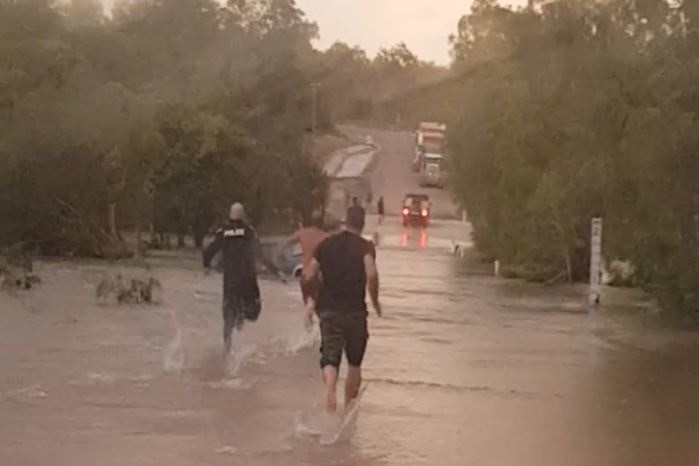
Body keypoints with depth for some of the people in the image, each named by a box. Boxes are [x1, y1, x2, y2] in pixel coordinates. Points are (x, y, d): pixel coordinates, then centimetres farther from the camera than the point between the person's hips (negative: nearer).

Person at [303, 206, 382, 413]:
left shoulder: (326, 244, 7)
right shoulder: (365, 246, -5)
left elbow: (308, 276, 7)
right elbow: (371, 274, -22)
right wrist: (375, 301, -7)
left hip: (328, 309, 2)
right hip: (355, 310, -2)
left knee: (330, 357, -3)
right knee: (355, 361, 15)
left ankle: (330, 389, -32)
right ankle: (349, 404, 22)